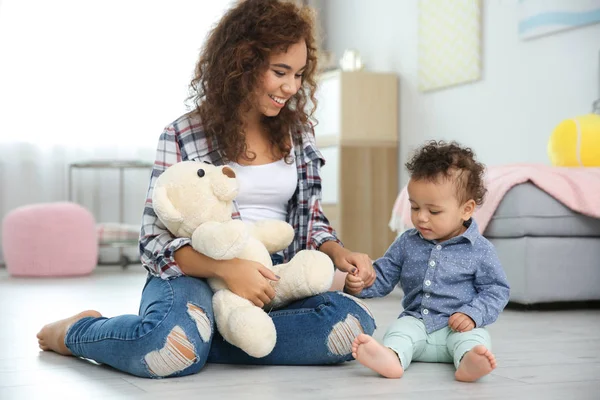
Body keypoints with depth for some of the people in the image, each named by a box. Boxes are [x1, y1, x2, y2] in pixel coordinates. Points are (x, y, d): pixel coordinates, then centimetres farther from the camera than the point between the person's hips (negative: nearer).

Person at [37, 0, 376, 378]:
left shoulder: (298, 132, 12)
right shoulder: (183, 136, -2)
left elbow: (311, 218, 17)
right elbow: (157, 237, -8)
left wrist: (339, 253, -6)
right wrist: (226, 269, -25)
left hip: (273, 283, 4)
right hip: (195, 276, -3)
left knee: (354, 324, -28)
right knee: (170, 348, -39)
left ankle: (207, 337, -15)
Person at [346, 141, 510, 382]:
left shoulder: (479, 250, -2)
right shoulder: (407, 243, 9)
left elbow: (496, 290, 0)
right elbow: (383, 277, 14)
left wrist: (473, 314, -17)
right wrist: (360, 285, -8)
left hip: (456, 328, -2)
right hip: (416, 323, 2)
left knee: (473, 336, -31)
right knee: (401, 328, -27)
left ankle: (468, 362, -62)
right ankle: (390, 358, -58)